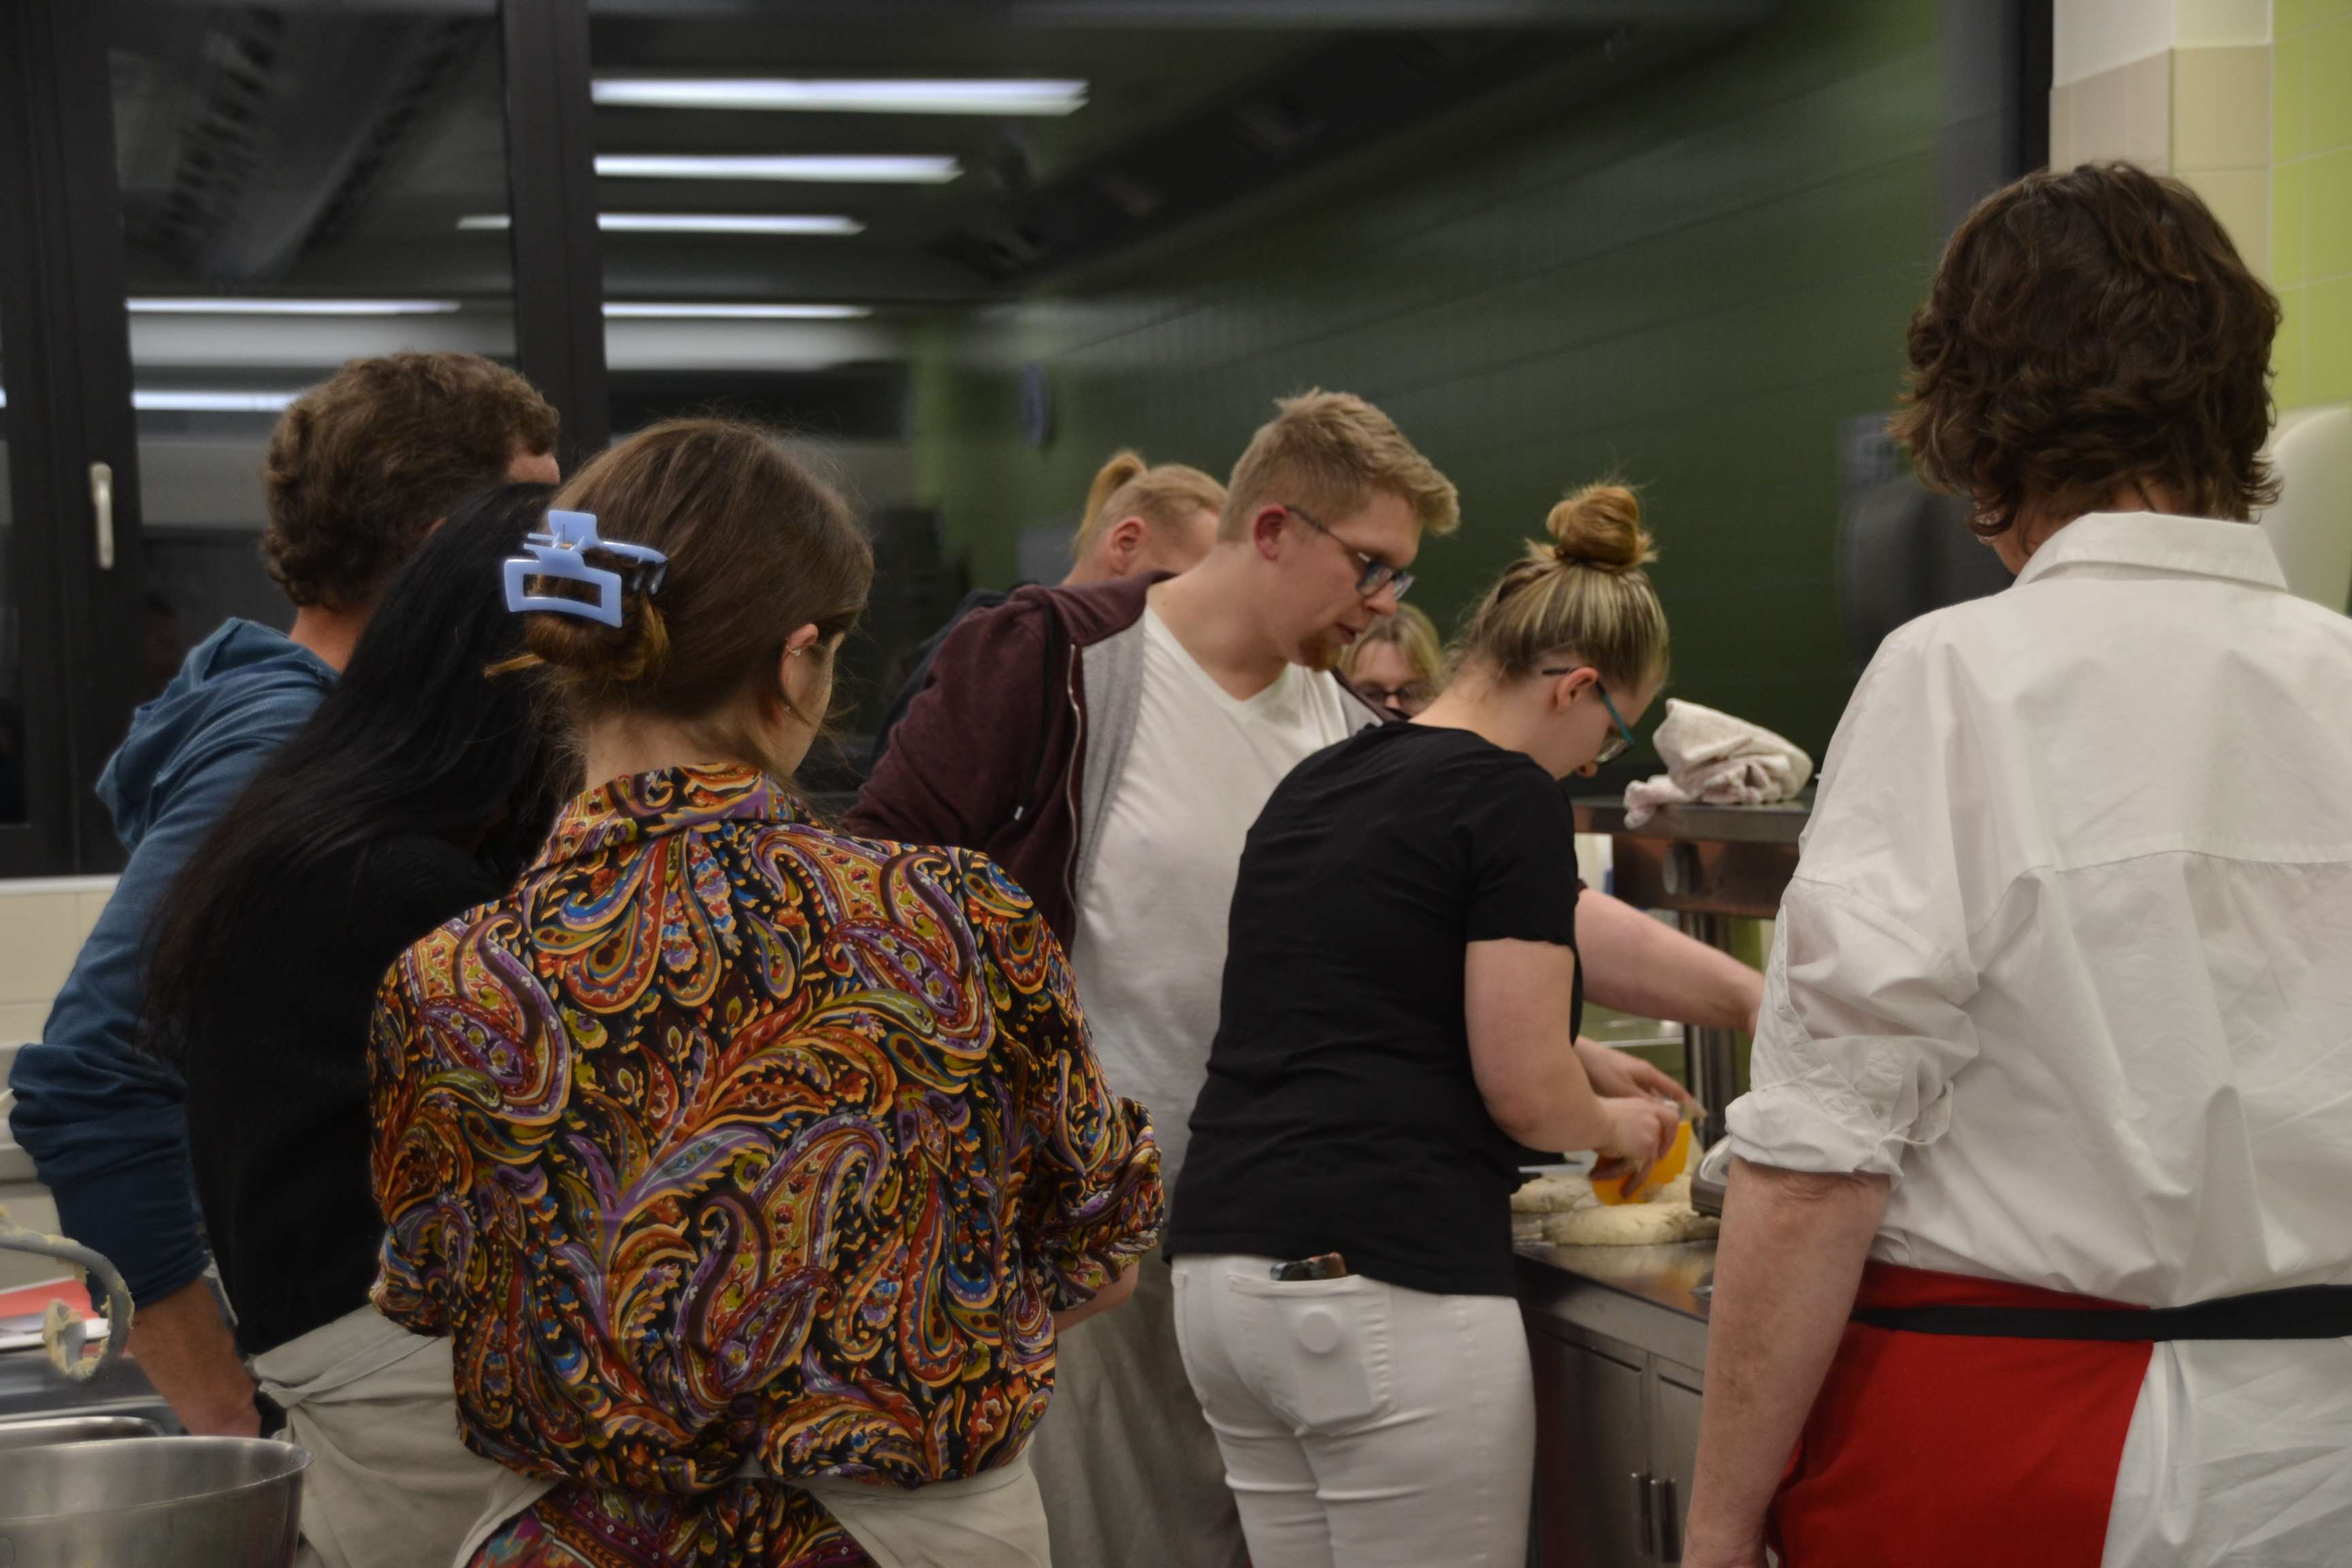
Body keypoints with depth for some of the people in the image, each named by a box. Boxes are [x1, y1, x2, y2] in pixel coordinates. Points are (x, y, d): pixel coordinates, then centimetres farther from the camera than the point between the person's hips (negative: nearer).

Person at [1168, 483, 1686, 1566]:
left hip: (1218, 1273, 8)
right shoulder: (1509, 797, -8)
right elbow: (1525, 1096, -10)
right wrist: (1618, 1127, 12)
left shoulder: (1315, 784, 16)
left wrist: (1580, 1062, 29)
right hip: (1383, 1291, -8)